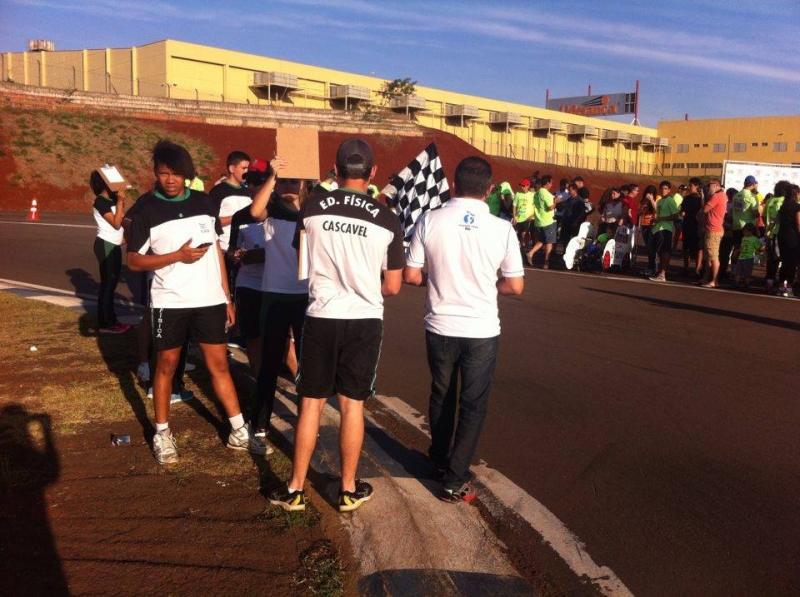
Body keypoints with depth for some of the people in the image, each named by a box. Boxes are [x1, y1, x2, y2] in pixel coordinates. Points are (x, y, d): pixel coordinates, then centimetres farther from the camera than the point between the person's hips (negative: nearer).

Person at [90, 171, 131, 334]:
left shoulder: (112, 199, 12)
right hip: (106, 245, -9)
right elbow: (116, 223, -20)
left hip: (113, 245, 9)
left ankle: (111, 320, 20)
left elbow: (121, 221, 16)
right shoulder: (100, 201, -14)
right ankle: (105, 324, -2)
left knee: (111, 283, 12)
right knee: (107, 284, -6)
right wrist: (120, 201, -21)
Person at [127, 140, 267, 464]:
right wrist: (178, 255, -18)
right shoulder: (148, 209, -6)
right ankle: (162, 433, 23)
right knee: (166, 366, 9)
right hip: (170, 302, -3)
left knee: (219, 364, 7)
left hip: (209, 300, 3)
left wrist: (226, 296, 10)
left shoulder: (204, 202, 5)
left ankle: (239, 432, 15)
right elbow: (134, 261, -6)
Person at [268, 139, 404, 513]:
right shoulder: (387, 220, -7)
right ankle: (349, 490, 22)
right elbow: (392, 286, 0)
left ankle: (295, 489, 20)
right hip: (365, 320, 0)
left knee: (311, 404, 10)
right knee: (352, 404, 10)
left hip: (321, 316, 0)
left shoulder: (313, 207, -5)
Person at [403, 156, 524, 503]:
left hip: (440, 327, 2)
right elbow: (515, 286, -4)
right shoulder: (502, 229, -10)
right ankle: (455, 481, 13)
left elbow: (410, 275, -4)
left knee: (441, 396, 21)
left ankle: (439, 464, 37)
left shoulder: (429, 221, -9)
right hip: (481, 330, -2)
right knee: (473, 405, 11)